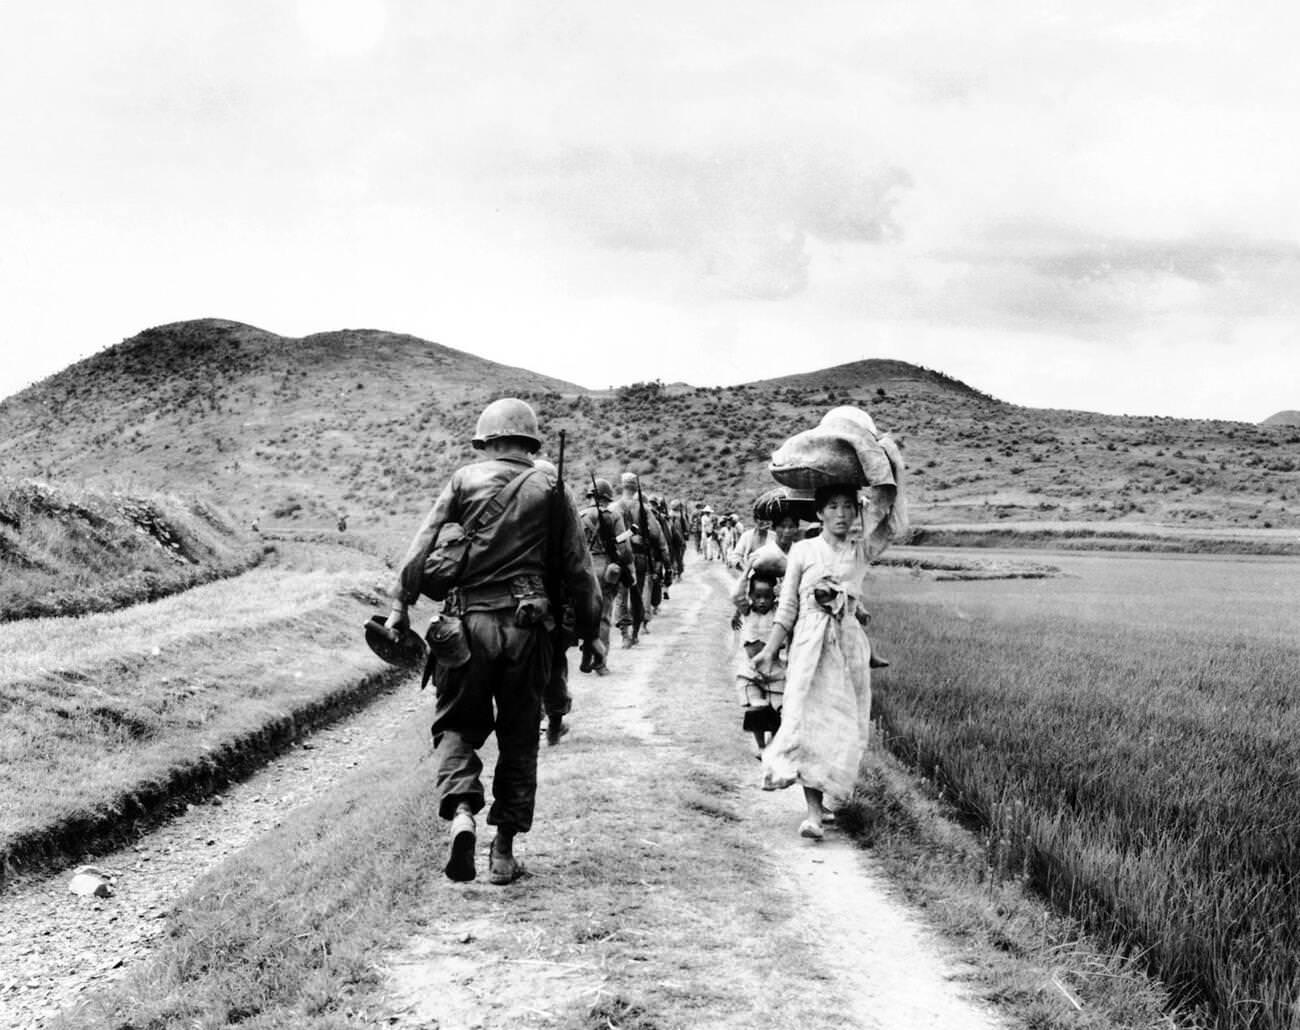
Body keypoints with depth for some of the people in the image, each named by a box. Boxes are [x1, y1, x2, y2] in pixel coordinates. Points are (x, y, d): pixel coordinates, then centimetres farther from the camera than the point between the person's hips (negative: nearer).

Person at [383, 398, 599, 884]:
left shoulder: (464, 481, 4)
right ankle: (503, 850, 13)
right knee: (519, 737, 11)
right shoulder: (549, 489, 5)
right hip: (526, 626, 1)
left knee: (457, 724, 11)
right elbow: (578, 569, 6)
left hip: (468, 623, -1)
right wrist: (589, 631, 14)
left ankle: (461, 813, -15)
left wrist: (400, 608, 2)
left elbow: (421, 549, -2)